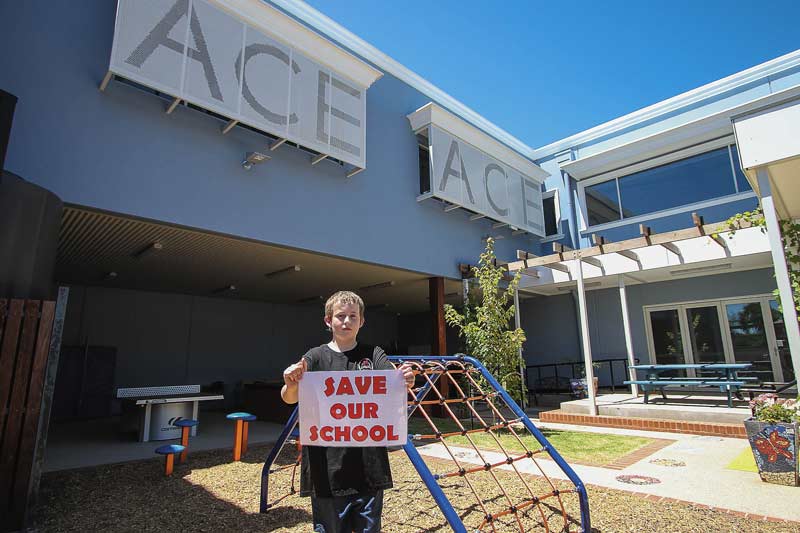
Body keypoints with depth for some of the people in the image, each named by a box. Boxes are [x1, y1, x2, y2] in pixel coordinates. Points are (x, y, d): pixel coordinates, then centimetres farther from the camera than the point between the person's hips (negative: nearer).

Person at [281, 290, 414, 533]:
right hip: (327, 465, -1)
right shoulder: (316, 357, -1)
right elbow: (289, 398, -11)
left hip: (368, 465, 1)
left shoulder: (373, 355, 2)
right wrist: (291, 385, -35)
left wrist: (405, 381, -35)